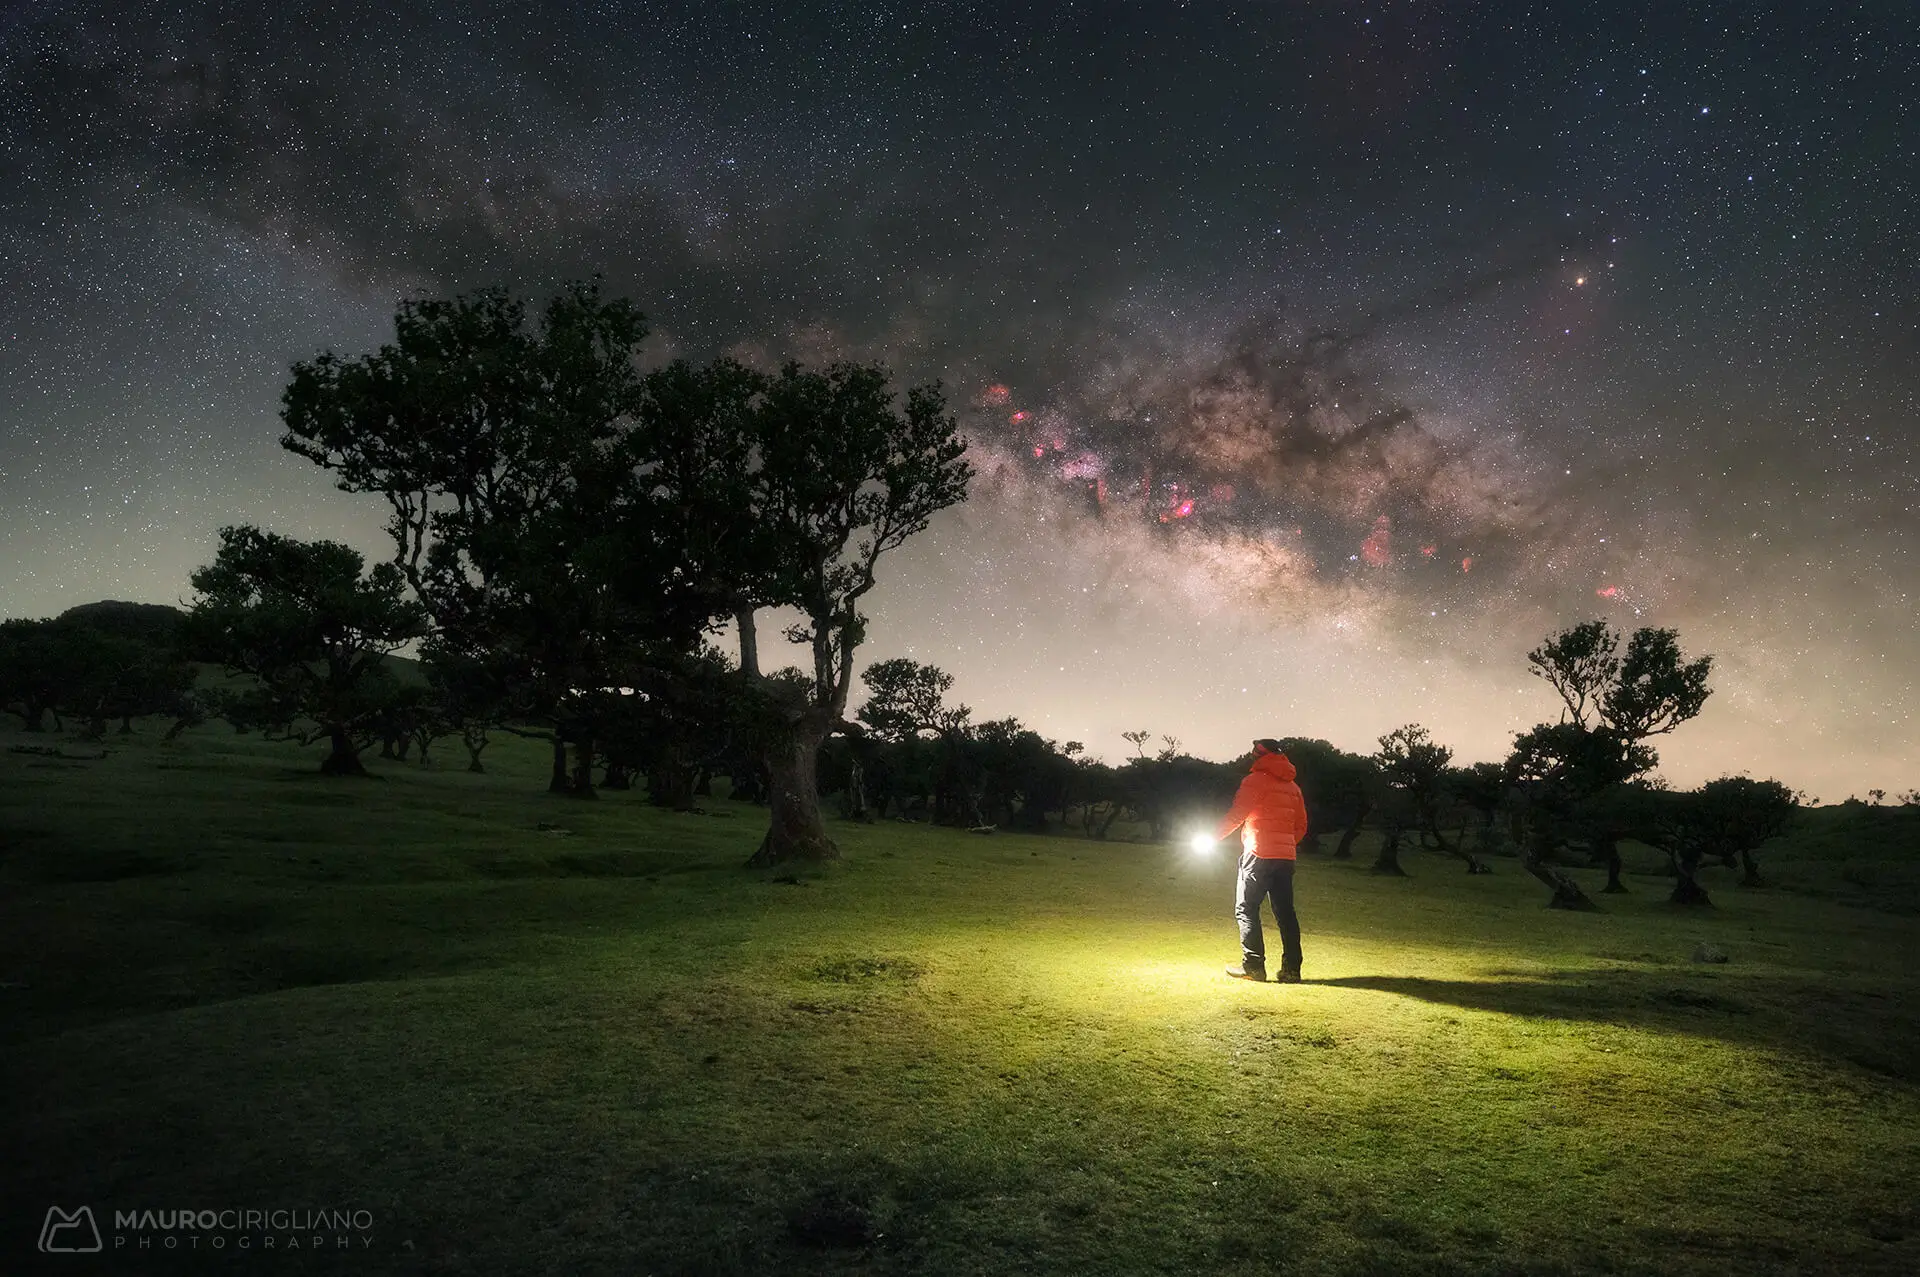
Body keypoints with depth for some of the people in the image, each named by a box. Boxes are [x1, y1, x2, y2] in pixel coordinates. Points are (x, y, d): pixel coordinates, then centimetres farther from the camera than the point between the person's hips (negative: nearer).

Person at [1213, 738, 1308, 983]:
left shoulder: (1256, 780, -4)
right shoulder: (1292, 786, 16)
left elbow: (1237, 815, -10)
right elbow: (1301, 826, 17)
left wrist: (1214, 837, 0)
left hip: (1259, 855, -6)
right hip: (1286, 856, 7)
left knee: (1246, 909, 0)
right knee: (1285, 911, 8)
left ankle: (1253, 965, -4)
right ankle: (1291, 969, 6)